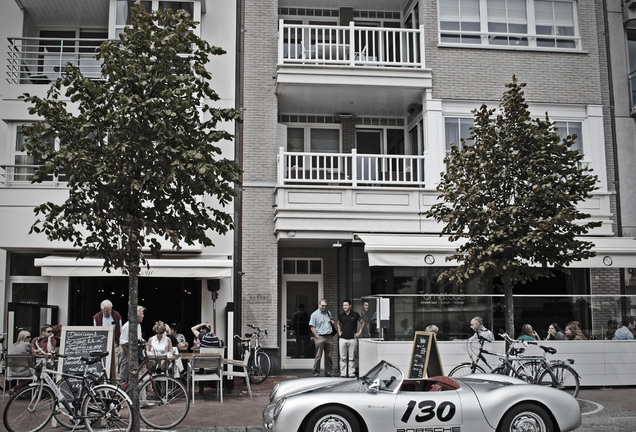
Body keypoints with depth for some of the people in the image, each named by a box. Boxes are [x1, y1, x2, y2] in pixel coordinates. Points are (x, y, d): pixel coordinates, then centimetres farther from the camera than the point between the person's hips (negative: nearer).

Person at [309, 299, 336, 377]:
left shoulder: (328, 313, 16)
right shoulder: (314, 314, -1)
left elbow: (332, 321, 32)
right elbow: (312, 327, -6)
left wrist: (332, 322, 7)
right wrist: (317, 337, -11)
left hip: (329, 337, 5)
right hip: (320, 337, -5)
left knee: (329, 356, 8)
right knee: (318, 356, -5)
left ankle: (329, 373, 15)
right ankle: (316, 373, 2)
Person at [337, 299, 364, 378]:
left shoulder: (355, 315, -2)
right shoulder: (341, 315, 5)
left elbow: (362, 323, 10)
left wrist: (359, 332, 3)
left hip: (352, 339, -2)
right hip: (342, 339, 2)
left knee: (352, 358, 2)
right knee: (343, 357, 3)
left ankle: (352, 373, 9)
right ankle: (343, 373, 9)